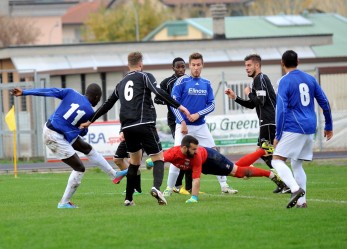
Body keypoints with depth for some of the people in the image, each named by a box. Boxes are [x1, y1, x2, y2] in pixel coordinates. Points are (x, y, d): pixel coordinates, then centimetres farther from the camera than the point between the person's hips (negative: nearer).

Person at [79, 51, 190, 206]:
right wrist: (178, 106, -12)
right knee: (158, 157, -2)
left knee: (134, 161, 19)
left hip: (127, 128, 5)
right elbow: (159, 92, -11)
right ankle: (156, 187, -29)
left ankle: (128, 198, 16)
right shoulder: (145, 76, 6)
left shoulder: (121, 84, 22)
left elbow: (108, 104, 28)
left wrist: (90, 121, 38)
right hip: (144, 124, -5)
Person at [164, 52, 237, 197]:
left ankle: (224, 186, 8)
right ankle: (169, 189, 0)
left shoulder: (206, 84, 7)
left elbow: (212, 105, 6)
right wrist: (182, 122, -15)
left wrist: (198, 114, -11)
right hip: (183, 125, -4)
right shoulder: (182, 81, -6)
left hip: (201, 126, 4)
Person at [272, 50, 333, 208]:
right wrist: (328, 126, 21)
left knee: (277, 160, -5)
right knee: (297, 165, 15)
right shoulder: (310, 79, 11)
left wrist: (278, 135, -8)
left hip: (293, 128, -6)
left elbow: (281, 110, -11)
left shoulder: (285, 81, -6)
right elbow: (324, 103, 12)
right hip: (310, 129, 6)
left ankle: (296, 189, -26)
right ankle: (301, 201, 5)